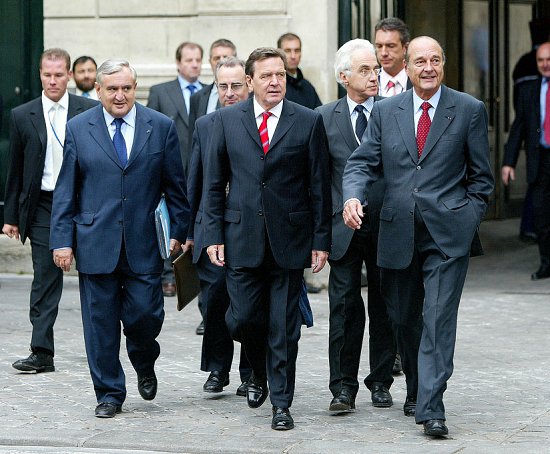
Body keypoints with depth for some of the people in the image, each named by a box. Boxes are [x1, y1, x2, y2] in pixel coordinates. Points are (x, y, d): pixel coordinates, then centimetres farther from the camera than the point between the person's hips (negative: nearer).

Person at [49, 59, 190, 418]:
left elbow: (175, 185, 8)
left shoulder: (161, 127, 4)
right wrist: (62, 240, -2)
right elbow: (65, 191, 3)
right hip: (95, 243, 0)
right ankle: (109, 394, 15)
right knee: (101, 323, 3)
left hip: (144, 243, 0)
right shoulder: (78, 129, 3)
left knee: (145, 315, -3)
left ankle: (144, 363, 30)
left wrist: (179, 231, 4)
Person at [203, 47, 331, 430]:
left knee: (284, 326, 1)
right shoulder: (227, 119, 5)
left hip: (289, 239, -1)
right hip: (242, 238, 1)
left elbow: (319, 186, 2)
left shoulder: (309, 121, 1)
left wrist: (321, 240, -2)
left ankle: (281, 403, 11)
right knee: (243, 318, 0)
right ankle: (260, 372, 31)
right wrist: (213, 235, 1)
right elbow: (215, 183, 7)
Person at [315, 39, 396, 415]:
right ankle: (344, 387, 1)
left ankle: (381, 381, 19)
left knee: (383, 306, 8)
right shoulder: (325, 118, 5)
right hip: (344, 226, 0)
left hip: (386, 227, 0)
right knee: (345, 306, -3)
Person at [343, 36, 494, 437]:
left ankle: (431, 408, -13)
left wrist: (468, 220, -2)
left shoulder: (469, 110, 2)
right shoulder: (386, 111, 8)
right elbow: (363, 163, 7)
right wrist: (352, 197, -13)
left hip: (447, 234, -3)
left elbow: (481, 175, 6)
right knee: (402, 317, 12)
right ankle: (416, 388, 33)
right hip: (398, 232, 3)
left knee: (439, 318, -10)